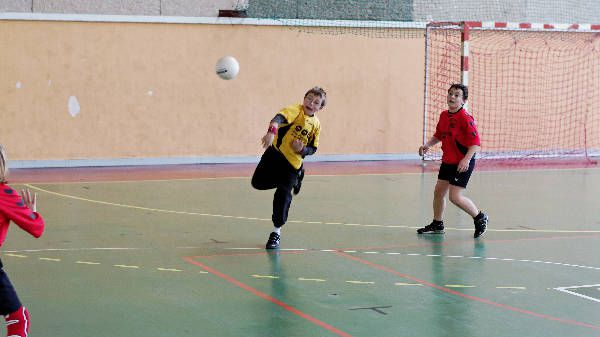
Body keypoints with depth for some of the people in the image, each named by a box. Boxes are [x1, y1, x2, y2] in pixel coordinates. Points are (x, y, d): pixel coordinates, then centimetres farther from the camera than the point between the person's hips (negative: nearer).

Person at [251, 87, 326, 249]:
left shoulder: (316, 125, 0)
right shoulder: (295, 110, -14)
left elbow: (313, 149, 9)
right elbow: (280, 117, -36)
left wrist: (303, 149, -15)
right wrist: (271, 131, -57)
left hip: (293, 162, 1)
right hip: (275, 153, -1)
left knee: (283, 196, -4)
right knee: (258, 182, -3)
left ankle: (276, 232, 13)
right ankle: (288, 183, 25)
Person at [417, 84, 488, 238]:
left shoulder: (465, 118, -19)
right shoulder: (444, 115, 5)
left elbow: (475, 143, -22)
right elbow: (438, 135, 20)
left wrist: (467, 159, -33)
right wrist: (428, 145, 3)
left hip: (462, 163, -8)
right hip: (447, 161, 8)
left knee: (455, 196, -11)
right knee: (439, 192, 12)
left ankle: (480, 218, 9)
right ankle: (437, 224, 29)